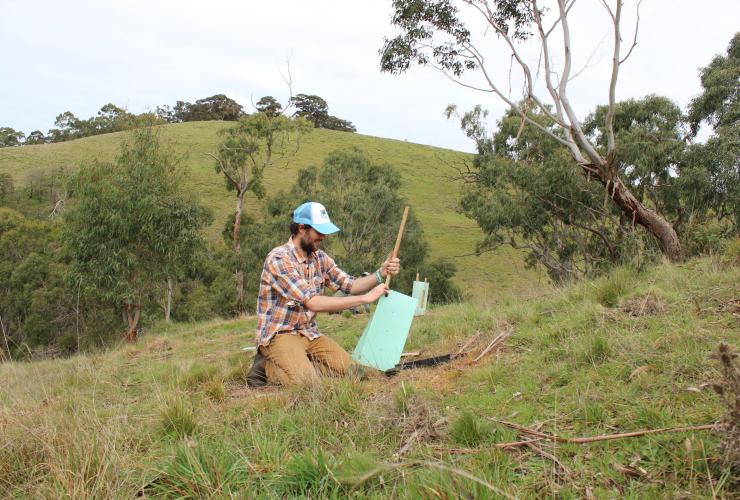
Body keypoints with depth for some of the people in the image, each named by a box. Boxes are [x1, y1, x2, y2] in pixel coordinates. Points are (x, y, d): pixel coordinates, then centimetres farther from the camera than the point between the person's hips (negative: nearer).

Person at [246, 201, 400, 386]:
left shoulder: (319, 257, 3)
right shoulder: (278, 259, -22)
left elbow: (350, 286, 3)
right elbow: (313, 303, -29)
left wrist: (381, 273, -17)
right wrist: (365, 298, -29)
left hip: (309, 333, 7)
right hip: (278, 334, -7)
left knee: (345, 367, -10)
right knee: (305, 380, -28)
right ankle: (268, 367, 0)